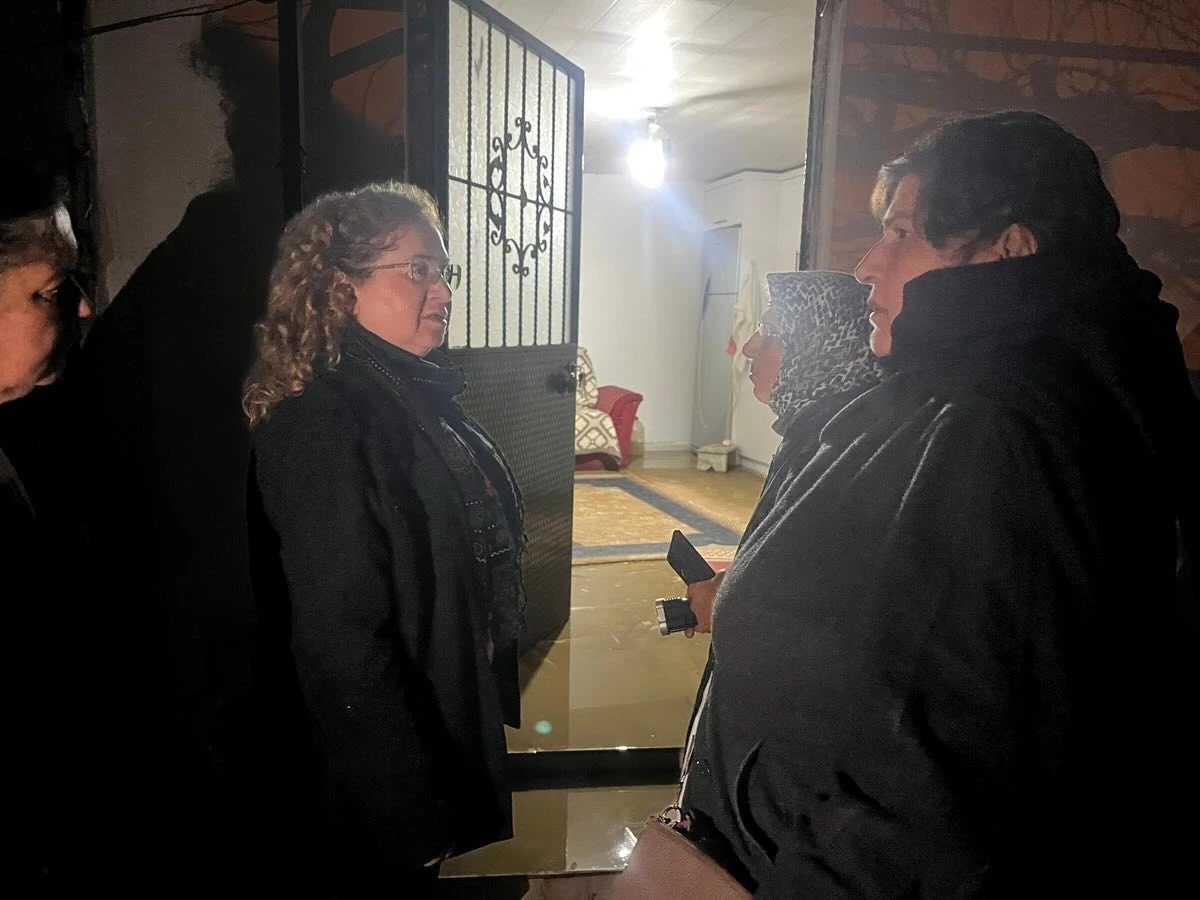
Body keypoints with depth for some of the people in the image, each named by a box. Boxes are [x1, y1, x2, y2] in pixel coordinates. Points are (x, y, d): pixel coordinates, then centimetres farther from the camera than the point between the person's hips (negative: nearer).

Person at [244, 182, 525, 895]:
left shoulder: (419, 401, 4)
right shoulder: (321, 427, -25)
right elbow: (340, 642, -27)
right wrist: (414, 816, -21)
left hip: (445, 724, 8)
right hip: (381, 791, -8)